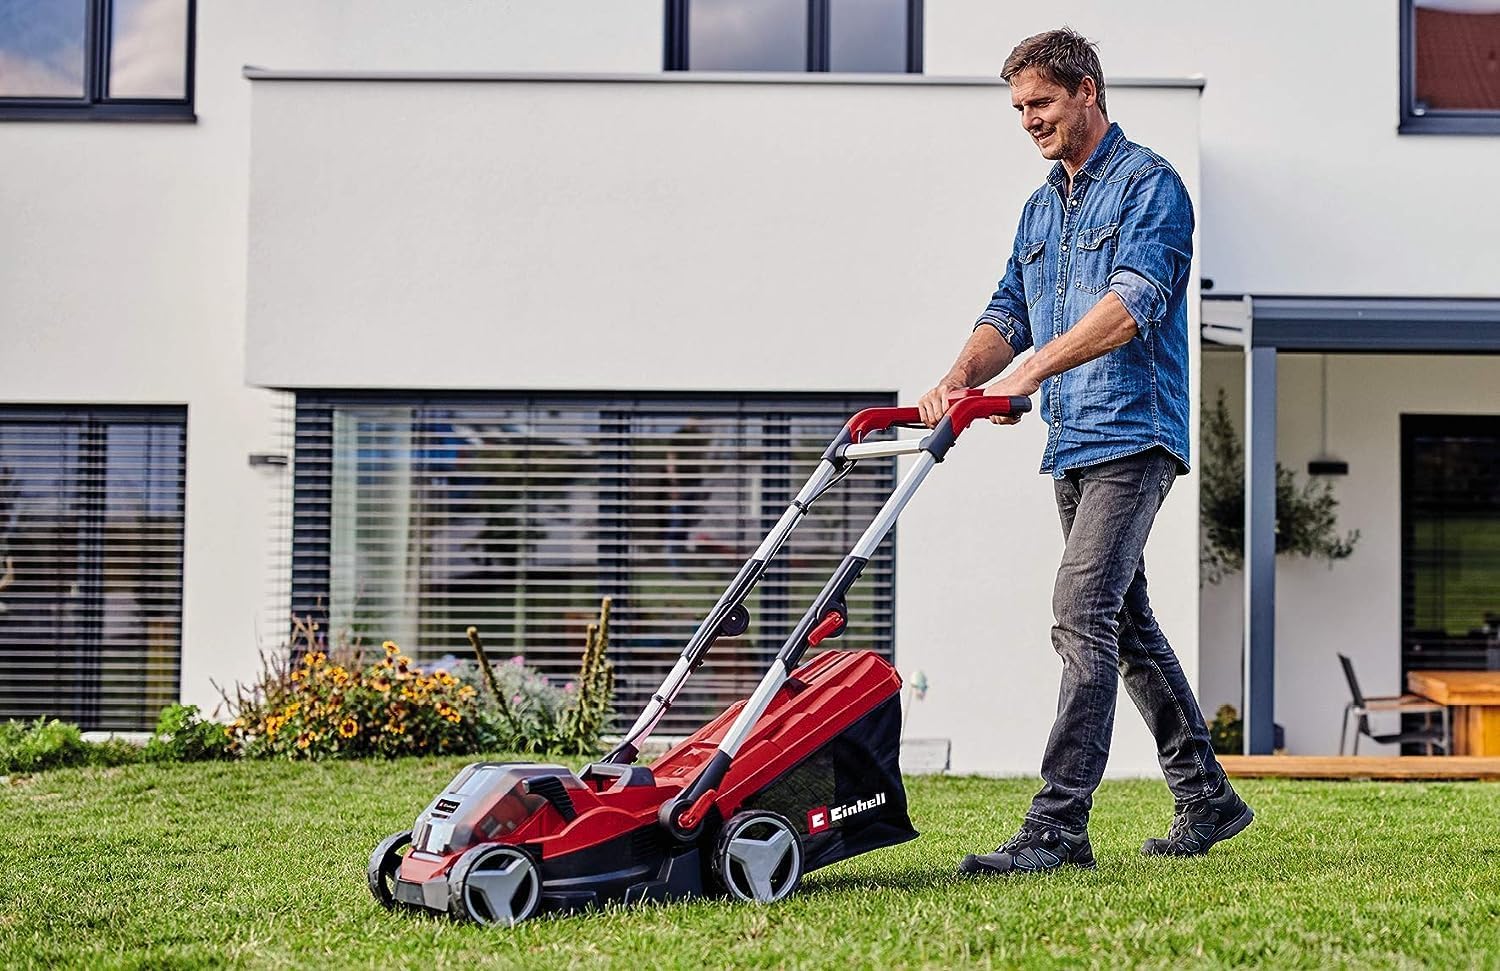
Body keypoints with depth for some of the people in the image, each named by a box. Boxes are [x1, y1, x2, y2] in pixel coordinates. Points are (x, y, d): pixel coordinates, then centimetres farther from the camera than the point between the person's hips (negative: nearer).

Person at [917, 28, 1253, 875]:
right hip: (1073, 446, 9)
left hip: (1132, 434, -9)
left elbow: (1135, 302, -20)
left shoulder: (1149, 185, -6)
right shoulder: (1040, 210, 20)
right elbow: (1009, 313, 15)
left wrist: (1029, 373, -28)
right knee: (1128, 623, 12)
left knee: (1083, 614, -17)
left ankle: (1059, 826, -19)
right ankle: (1206, 797, 23)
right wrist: (960, 379, -5)